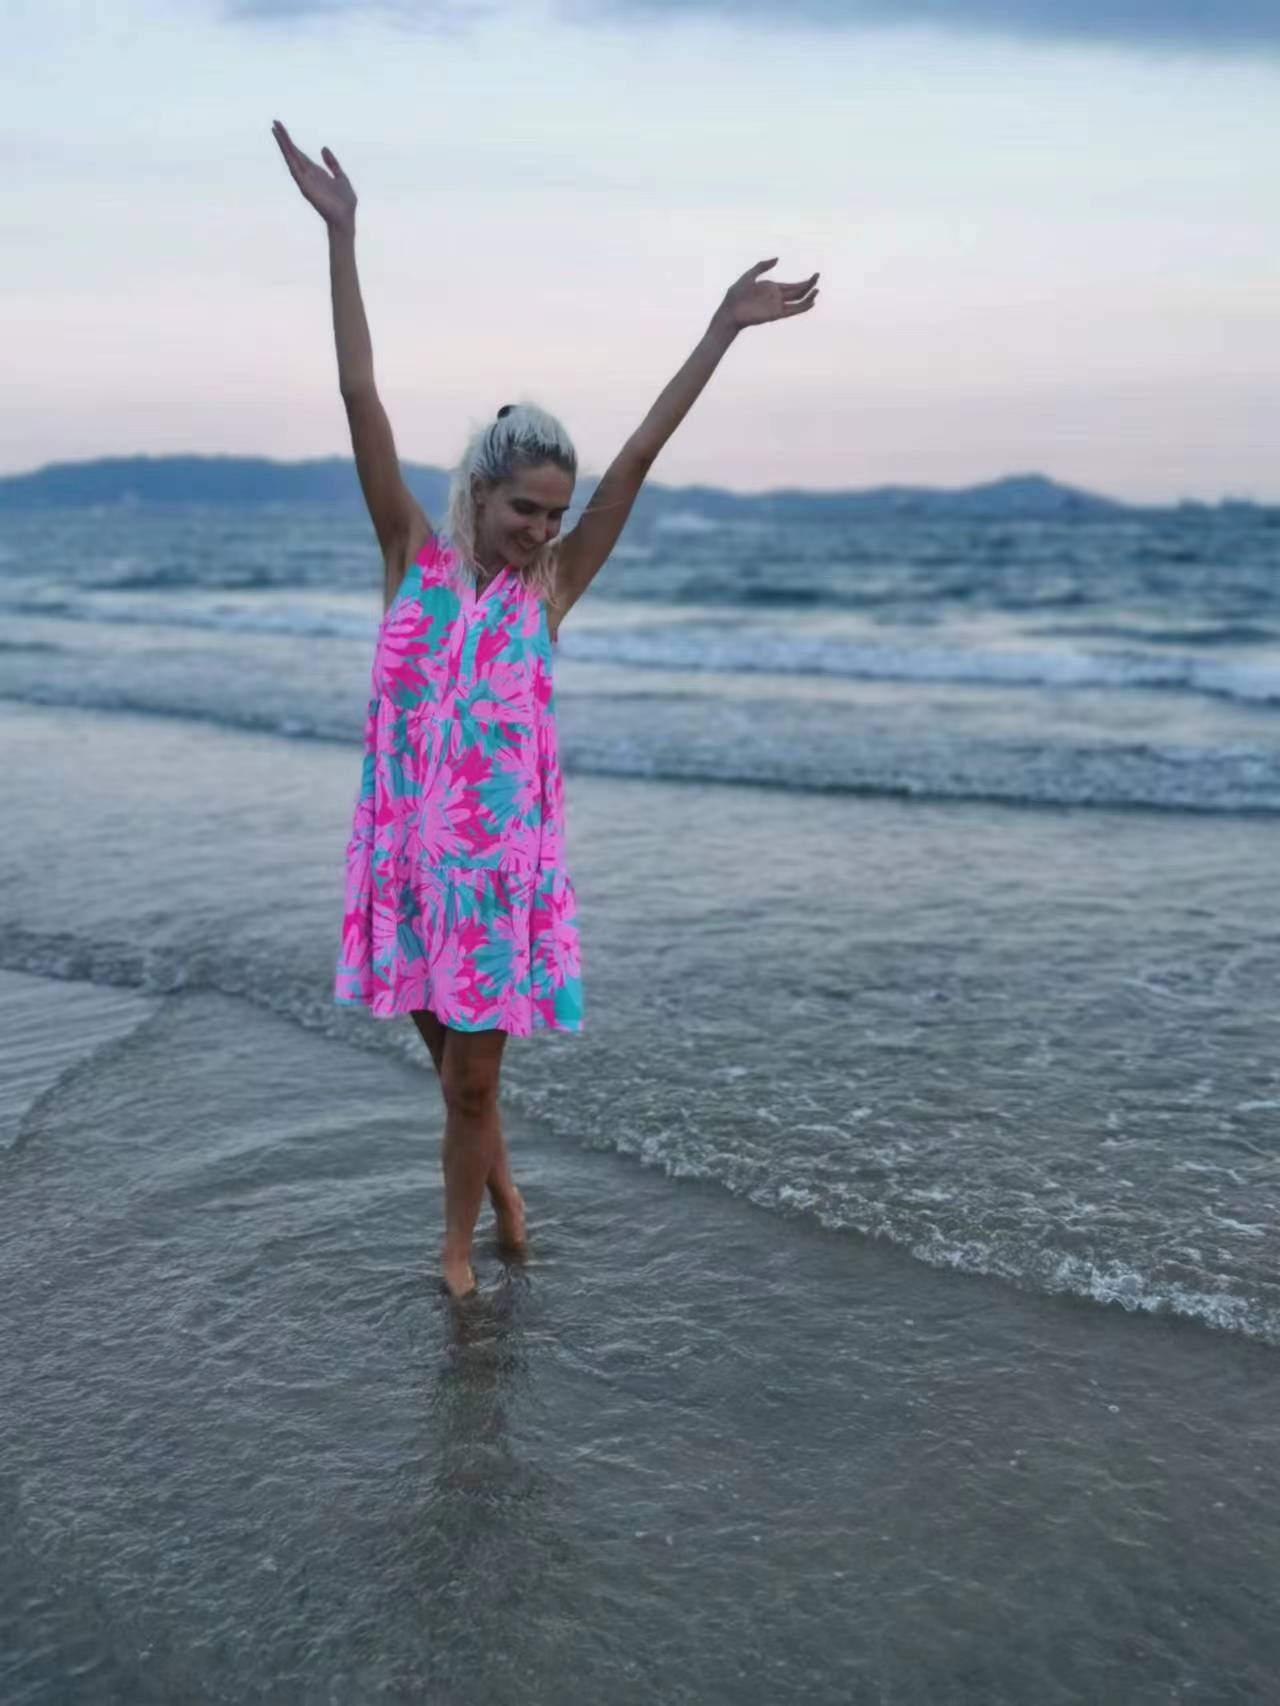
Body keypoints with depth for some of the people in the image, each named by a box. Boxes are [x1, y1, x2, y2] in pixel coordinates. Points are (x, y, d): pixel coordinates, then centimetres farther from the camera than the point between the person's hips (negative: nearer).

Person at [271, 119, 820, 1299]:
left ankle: (459, 1239, 29)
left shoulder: (550, 588, 0)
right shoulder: (415, 561, -1)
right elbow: (362, 402, -6)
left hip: (506, 856, -1)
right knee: (451, 1058, 16)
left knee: (472, 1076, 7)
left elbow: (638, 458, -3)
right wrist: (342, 236, -10)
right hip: (411, 849, 1)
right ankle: (501, 1183, 43)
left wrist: (722, 331, -4)